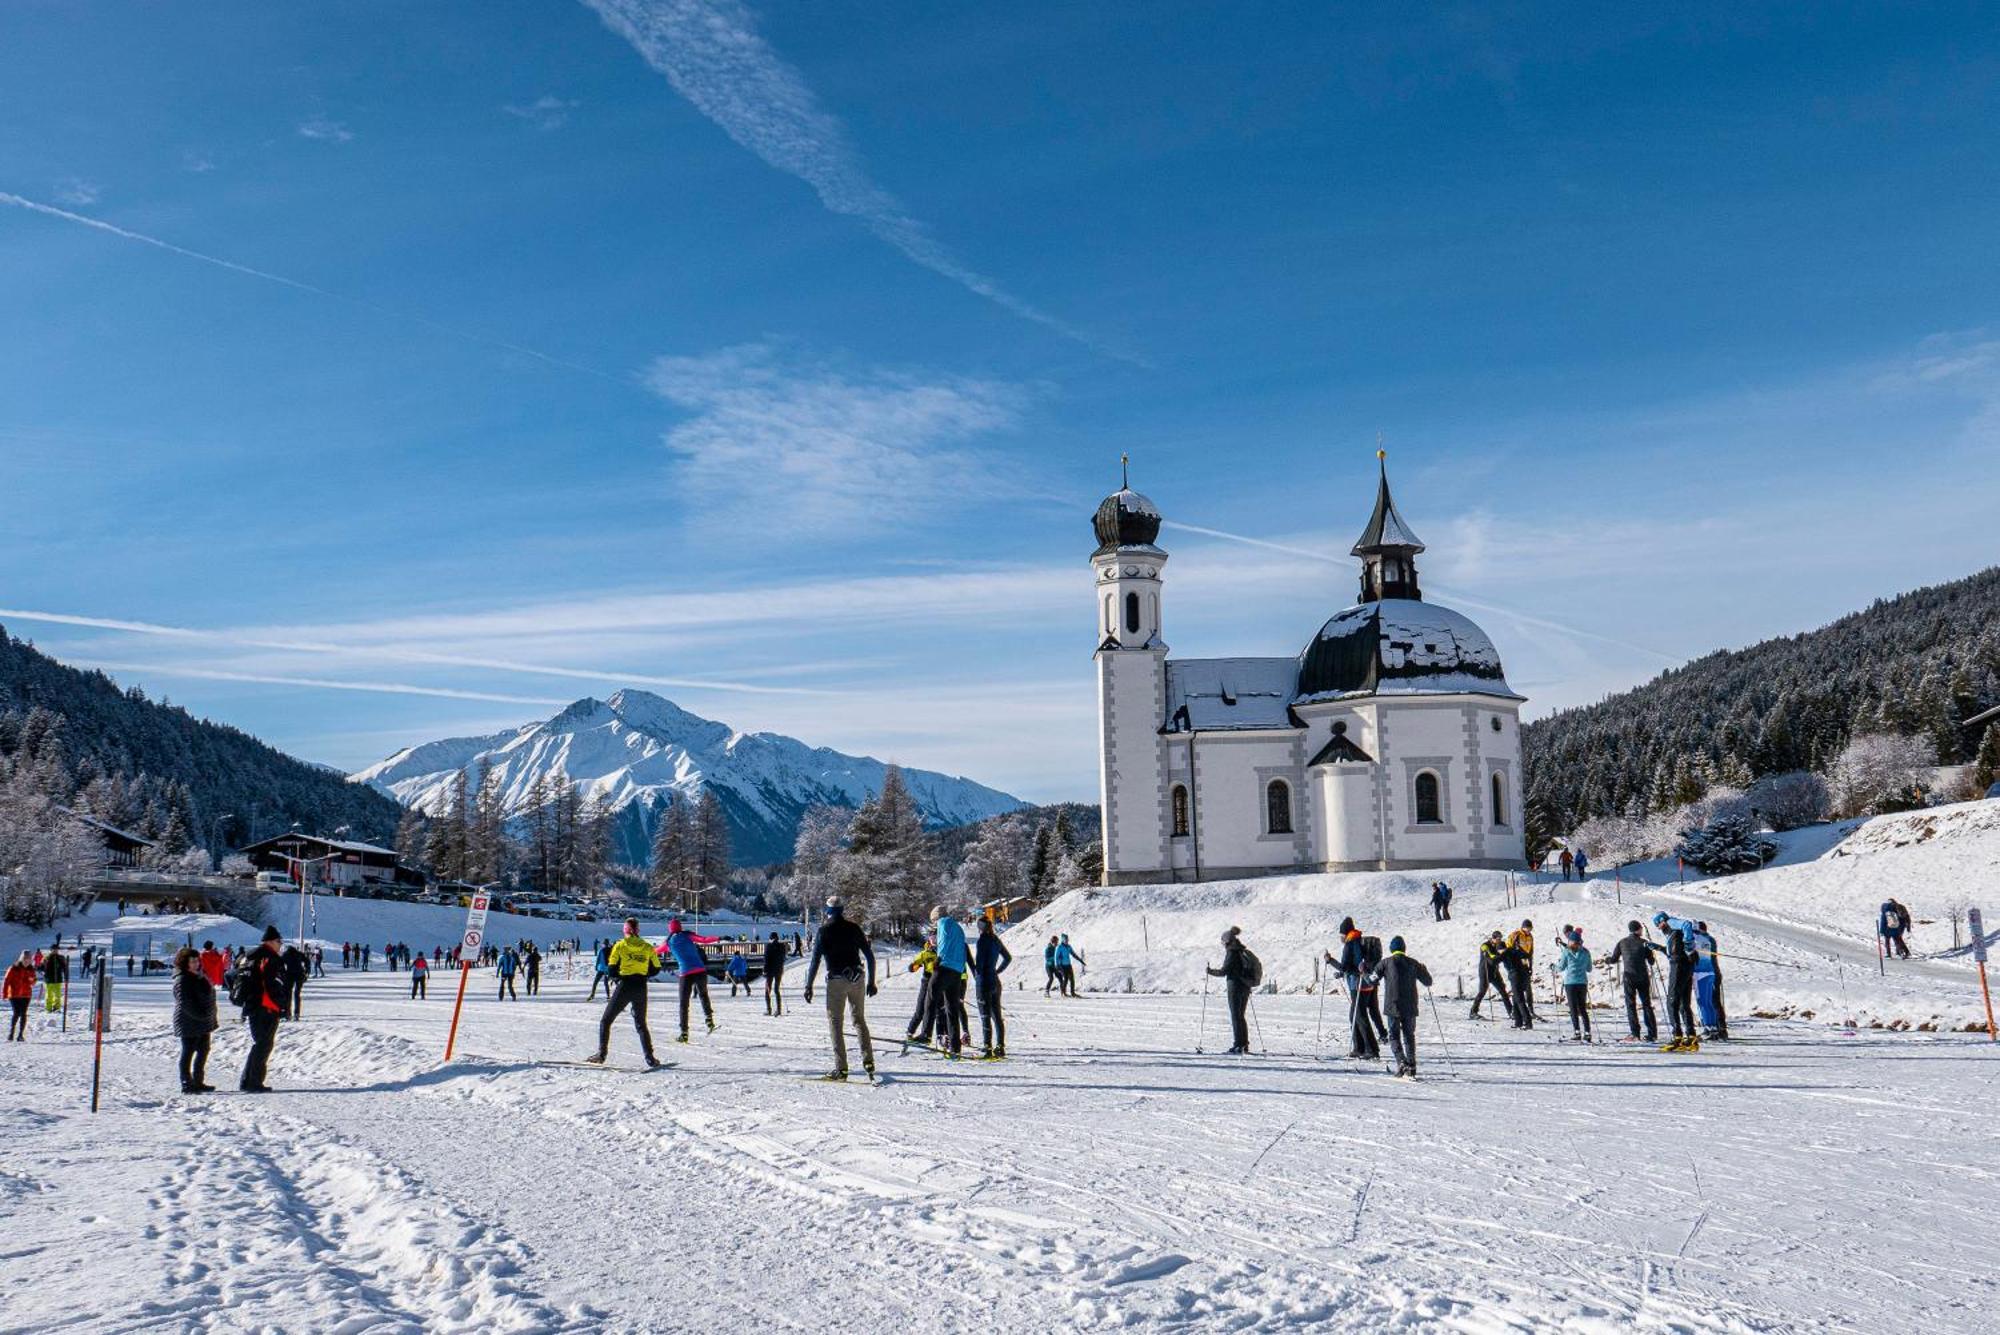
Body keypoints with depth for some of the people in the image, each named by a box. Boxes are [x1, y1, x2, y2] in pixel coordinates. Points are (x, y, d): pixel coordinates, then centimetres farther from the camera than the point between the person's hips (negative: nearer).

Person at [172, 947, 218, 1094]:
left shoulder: (199, 976, 15)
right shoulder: (182, 980, -14)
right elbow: (185, 1003, -22)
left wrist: (210, 1020, 19)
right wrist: (201, 1015, -23)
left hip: (203, 1022, 10)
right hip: (190, 1023, -10)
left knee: (203, 1051, 13)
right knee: (188, 1052, -3)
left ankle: (198, 1082, 21)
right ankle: (187, 1084, 3)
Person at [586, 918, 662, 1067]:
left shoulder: (619, 945, -4)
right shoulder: (647, 947, 4)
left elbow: (612, 967, -7)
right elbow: (656, 968, 7)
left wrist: (615, 978, 12)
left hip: (624, 987, -3)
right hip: (641, 988, 3)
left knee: (605, 1020, 10)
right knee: (641, 1024, 12)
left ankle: (601, 1054, 2)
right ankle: (650, 1058, 2)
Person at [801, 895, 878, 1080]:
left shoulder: (824, 930, -4)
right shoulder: (853, 928, 7)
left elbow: (815, 960, -8)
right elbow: (870, 956, 8)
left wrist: (809, 985, -3)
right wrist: (871, 981, 15)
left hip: (836, 980, -4)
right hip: (857, 979, 4)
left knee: (836, 1023, 2)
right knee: (860, 1020, 15)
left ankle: (841, 1068, -3)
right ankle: (868, 1060, 7)